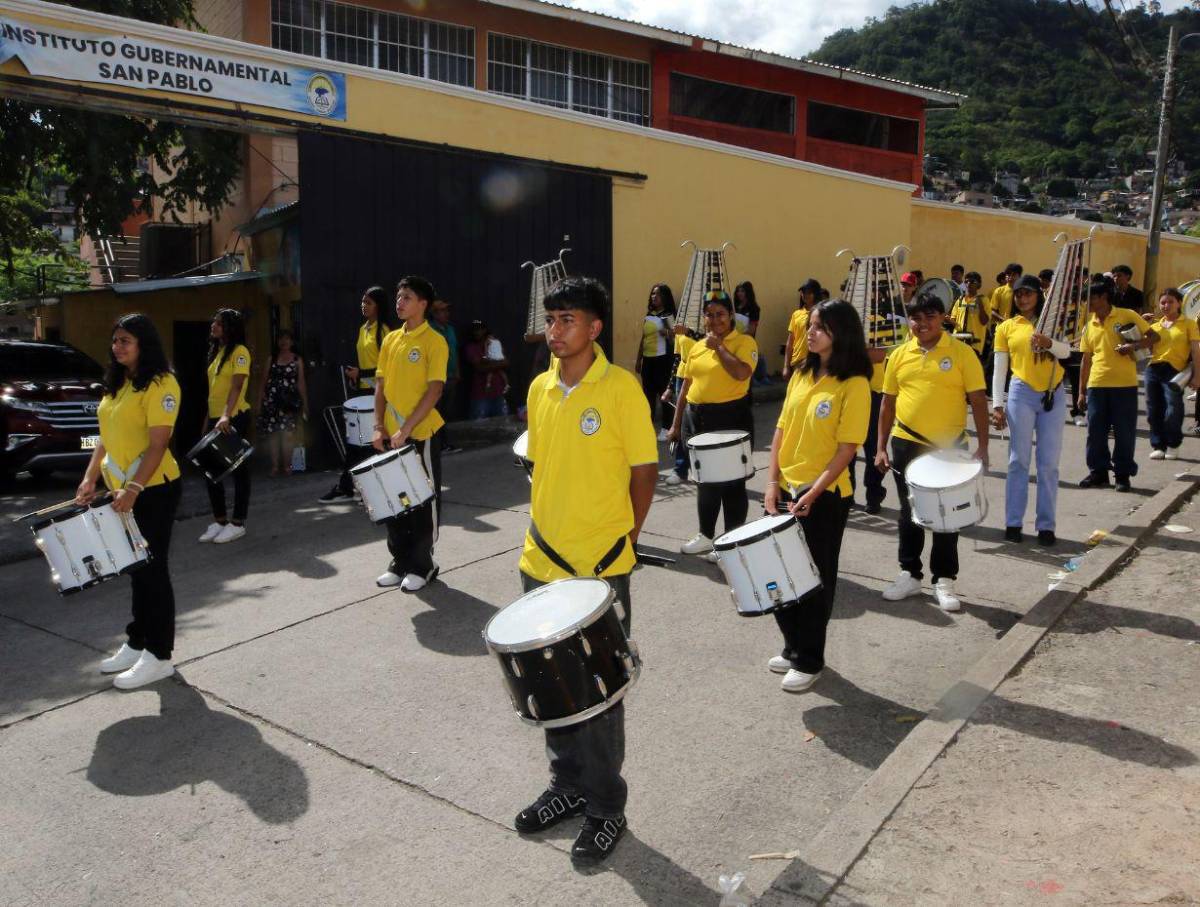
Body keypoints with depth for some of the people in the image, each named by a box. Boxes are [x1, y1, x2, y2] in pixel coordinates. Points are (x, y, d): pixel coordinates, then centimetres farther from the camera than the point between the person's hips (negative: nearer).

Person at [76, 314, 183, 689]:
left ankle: (159, 656, 9)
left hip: (153, 491, -9)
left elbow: (158, 444, -20)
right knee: (135, 569, 17)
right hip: (120, 491, 9)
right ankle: (136, 643, 30)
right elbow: (107, 436, 16)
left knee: (152, 570, -1)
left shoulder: (160, 384, -15)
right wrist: (90, 478, 8)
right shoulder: (115, 384, 12)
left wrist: (133, 488, -26)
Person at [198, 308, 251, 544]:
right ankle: (219, 520, 20)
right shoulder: (216, 351, 15)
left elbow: (237, 386, -23)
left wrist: (226, 416, -34)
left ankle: (238, 523, 7)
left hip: (235, 418, -9)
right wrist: (208, 418, 18)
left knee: (239, 469, 0)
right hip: (215, 418, 9)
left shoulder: (239, 351, -11)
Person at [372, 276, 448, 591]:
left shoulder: (434, 341, -10)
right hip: (392, 436, 7)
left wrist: (405, 429, -19)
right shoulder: (391, 340, 10)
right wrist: (380, 427, 1)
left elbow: (434, 390, -15)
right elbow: (381, 386, 12)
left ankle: (422, 565, 16)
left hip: (421, 435, -7)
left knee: (423, 501, 4)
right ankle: (400, 561, 26)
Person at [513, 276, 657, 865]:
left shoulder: (621, 388, -11)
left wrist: (623, 543, -3)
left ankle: (606, 808, 24)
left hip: (600, 570, -6)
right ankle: (567, 785, 37)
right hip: (541, 564, 6)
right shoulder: (540, 388, 7)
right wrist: (540, 532, 10)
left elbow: (644, 472, -7)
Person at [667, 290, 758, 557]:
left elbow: (742, 373, -26)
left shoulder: (744, 342, -7)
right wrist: (676, 424, 12)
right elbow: (687, 385, 14)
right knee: (705, 479, 16)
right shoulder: (698, 346, 11)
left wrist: (719, 346, -14)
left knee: (731, 481, 2)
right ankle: (706, 535, 29)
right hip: (698, 417, 6)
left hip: (731, 416, -6)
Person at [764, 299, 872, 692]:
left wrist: (812, 493, -21)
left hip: (825, 497, -6)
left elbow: (847, 448, -15)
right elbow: (782, 429, 8)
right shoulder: (802, 374, 7)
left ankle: (810, 661, 21)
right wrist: (772, 481, -1)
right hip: (785, 490, 6)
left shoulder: (854, 385, -13)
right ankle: (793, 647, 33)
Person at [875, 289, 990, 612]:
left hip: (949, 447, -2)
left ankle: (944, 581, 19)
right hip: (907, 445, 3)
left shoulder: (961, 353, -5)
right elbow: (888, 404, 8)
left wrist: (982, 447, -11)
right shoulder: (899, 355, 3)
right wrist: (881, 447, 5)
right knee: (909, 512, 12)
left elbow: (978, 402, -5)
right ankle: (910, 574, 25)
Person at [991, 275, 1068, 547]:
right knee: (1019, 461, 1)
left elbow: (1066, 352, -7)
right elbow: (999, 370, 4)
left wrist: (1049, 342, -28)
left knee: (1049, 464, 3)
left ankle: (1046, 525, 8)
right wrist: (997, 404, -4)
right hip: (1021, 394, -1)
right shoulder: (1005, 328, 7)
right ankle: (1013, 522, 8)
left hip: (1053, 395, 1)